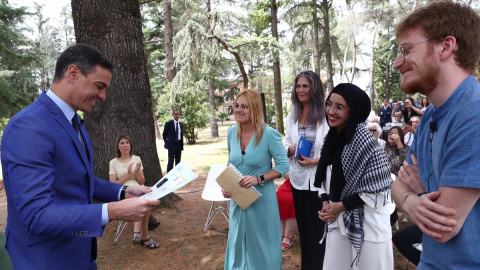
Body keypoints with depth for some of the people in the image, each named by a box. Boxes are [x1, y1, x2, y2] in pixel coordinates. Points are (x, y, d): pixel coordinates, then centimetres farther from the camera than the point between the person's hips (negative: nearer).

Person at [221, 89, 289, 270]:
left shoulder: (269, 134, -16)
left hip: (261, 197, -5)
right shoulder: (232, 132, -1)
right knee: (239, 240, 19)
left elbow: (283, 165, -13)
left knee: (262, 242, 11)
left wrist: (258, 179, -24)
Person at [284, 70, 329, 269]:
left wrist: (317, 160, -21)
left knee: (319, 227, 6)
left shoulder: (326, 114, -10)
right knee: (304, 226, 17)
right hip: (299, 178, 5)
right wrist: (291, 149, -9)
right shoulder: (291, 116, 8)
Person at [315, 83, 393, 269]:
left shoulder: (364, 139, -19)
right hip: (337, 221, 7)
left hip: (367, 224, -7)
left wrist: (341, 206, -14)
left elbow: (378, 189, -18)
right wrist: (326, 203, -2)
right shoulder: (332, 137, 4)